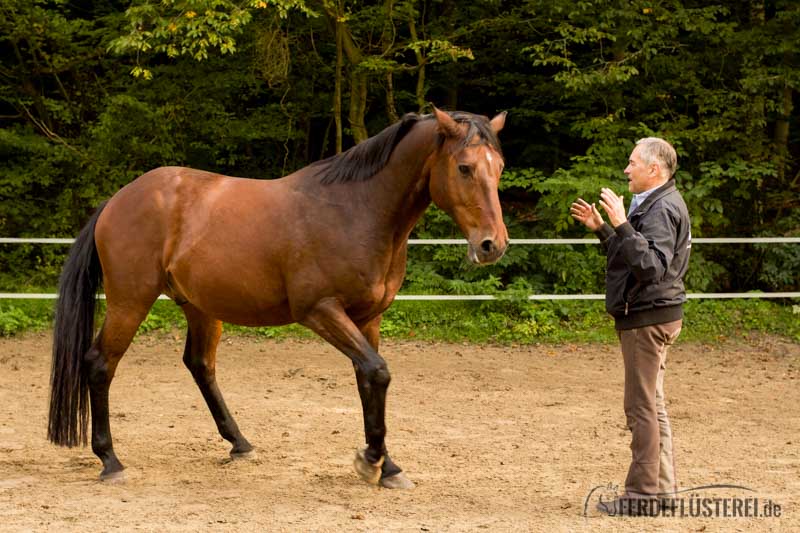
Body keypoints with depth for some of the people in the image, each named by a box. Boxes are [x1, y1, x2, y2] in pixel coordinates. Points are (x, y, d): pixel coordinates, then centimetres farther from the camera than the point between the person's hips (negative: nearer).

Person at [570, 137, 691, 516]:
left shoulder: (662, 209, -17)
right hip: (648, 315, 11)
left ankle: (643, 494, -3)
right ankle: (662, 486, 22)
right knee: (652, 406, 15)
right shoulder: (654, 204, 17)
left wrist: (622, 226, -33)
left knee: (642, 407, -7)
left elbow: (652, 267, -29)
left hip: (647, 319, -11)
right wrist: (601, 229, 17)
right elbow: (630, 258, 23)